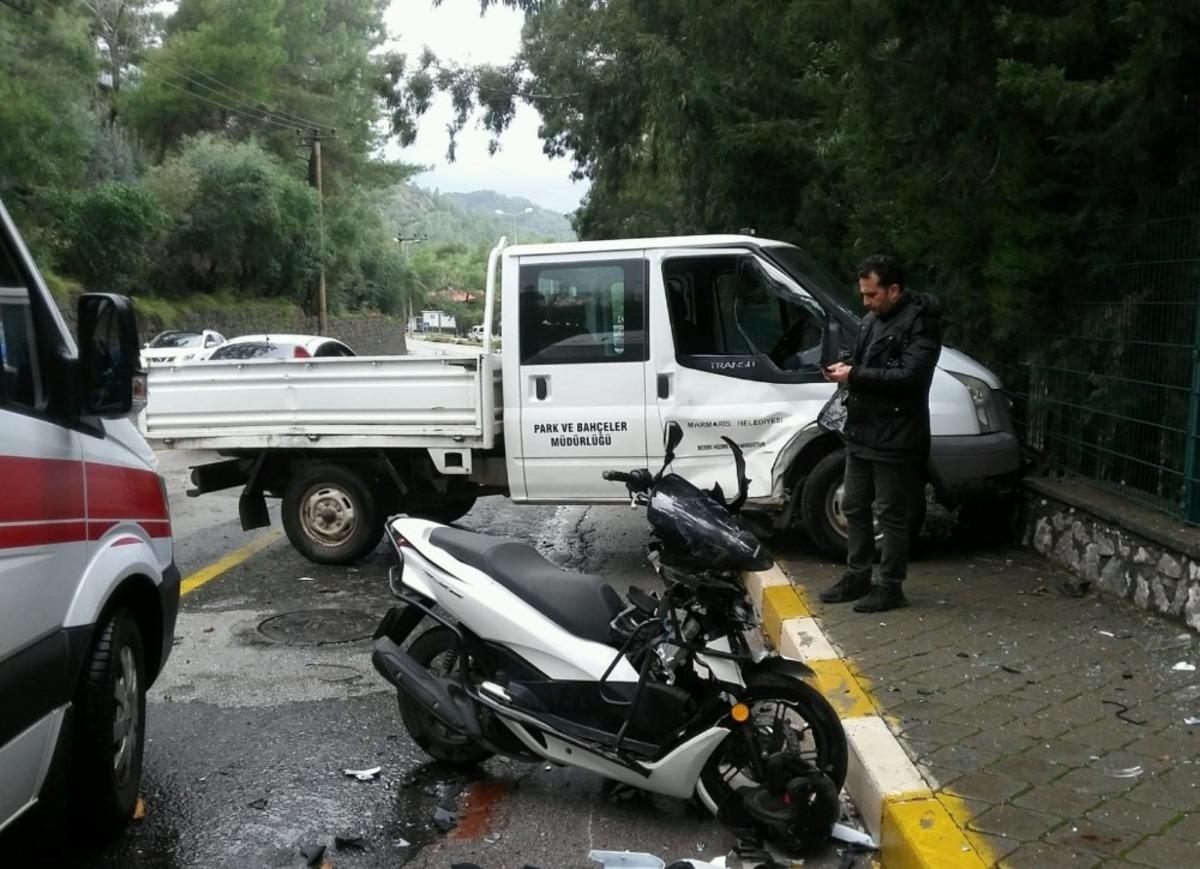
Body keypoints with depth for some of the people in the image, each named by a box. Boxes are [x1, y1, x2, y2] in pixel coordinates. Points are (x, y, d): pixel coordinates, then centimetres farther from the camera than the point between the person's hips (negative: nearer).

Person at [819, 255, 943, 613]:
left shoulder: (920, 322, -14)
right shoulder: (872, 320, 14)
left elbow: (910, 377, -23)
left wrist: (856, 375, -21)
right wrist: (846, 368, 2)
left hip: (895, 437, -9)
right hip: (861, 431, 9)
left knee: (893, 515, 1)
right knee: (854, 507, 15)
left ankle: (890, 588, 11)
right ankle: (857, 578, 27)